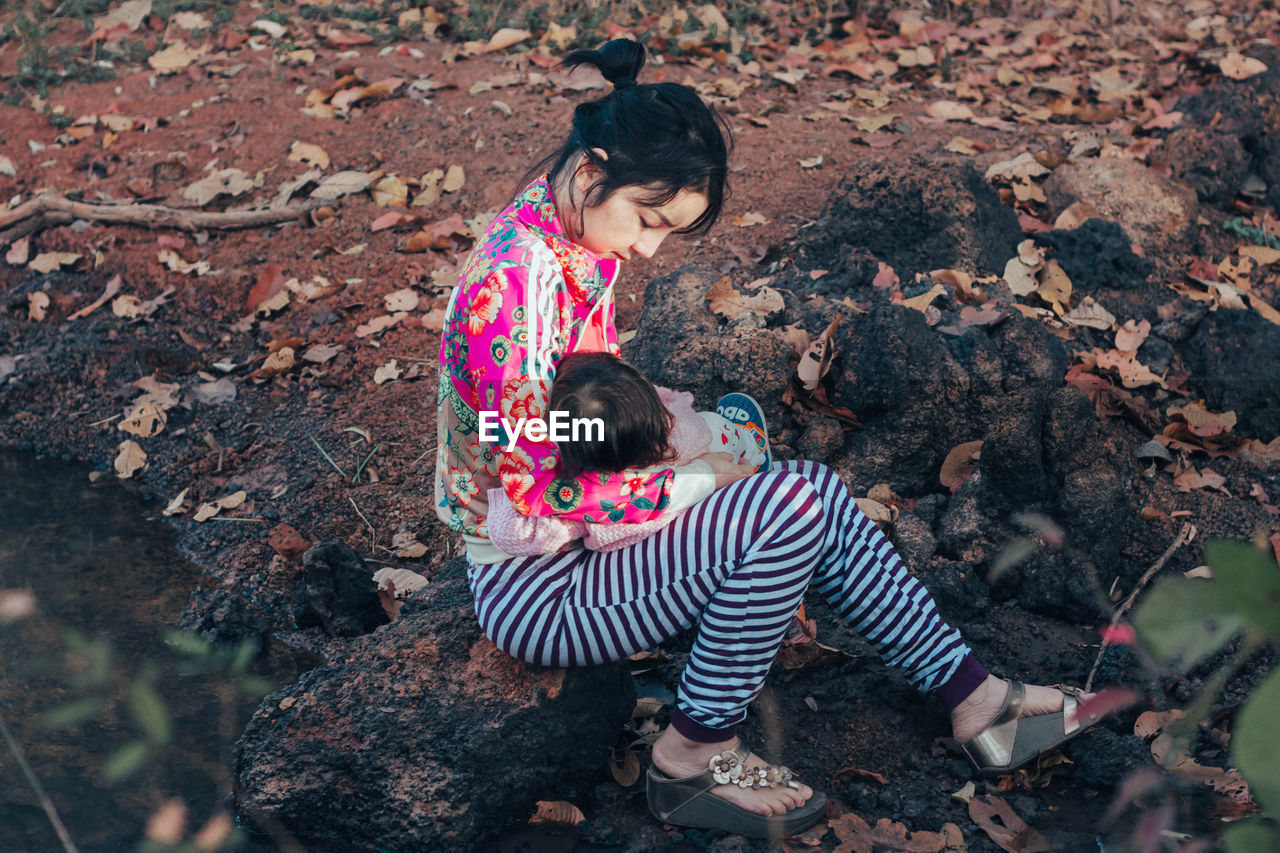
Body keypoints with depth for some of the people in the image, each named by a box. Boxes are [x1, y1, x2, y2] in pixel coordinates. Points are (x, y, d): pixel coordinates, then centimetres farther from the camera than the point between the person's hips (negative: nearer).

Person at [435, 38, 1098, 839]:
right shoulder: (520, 285, -29)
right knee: (788, 507, -23)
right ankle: (694, 756, -7)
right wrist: (689, 484, -17)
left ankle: (976, 698, 11)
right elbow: (530, 495, -26)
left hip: (586, 530, 9)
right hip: (533, 587, -9)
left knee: (817, 492, 0)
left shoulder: (579, 239, 1)